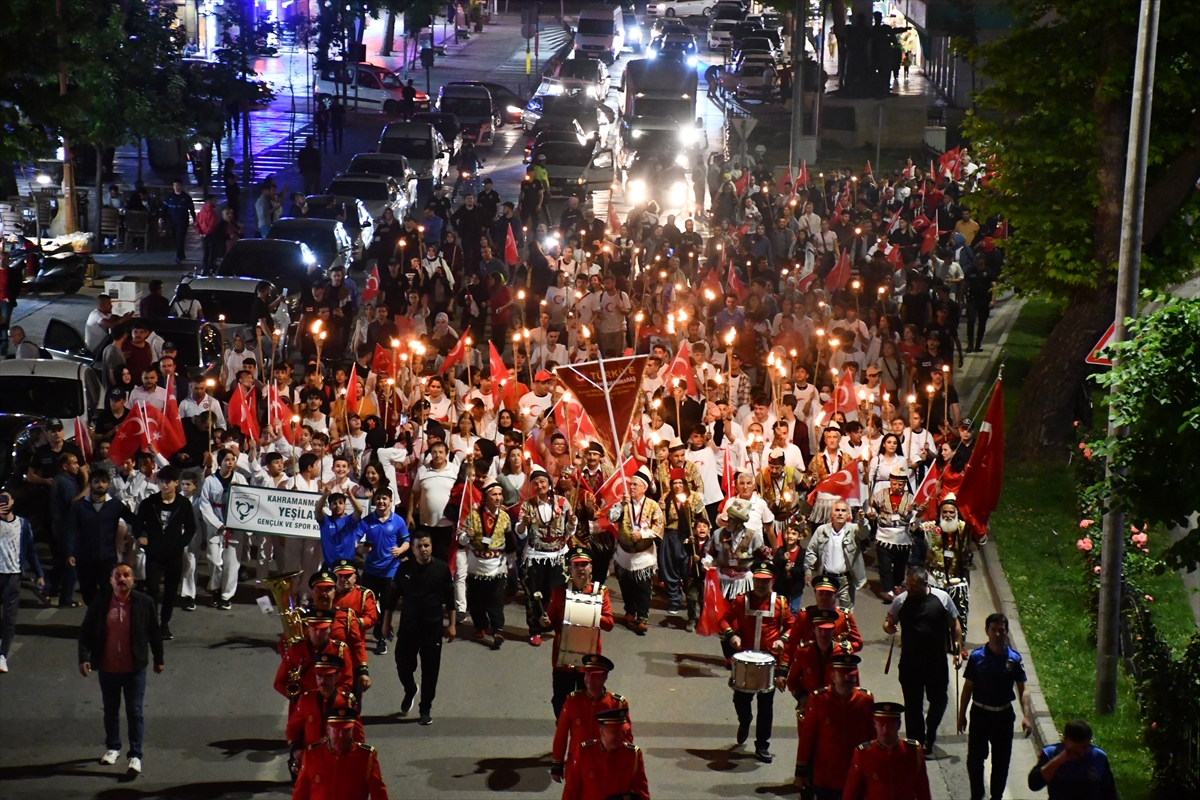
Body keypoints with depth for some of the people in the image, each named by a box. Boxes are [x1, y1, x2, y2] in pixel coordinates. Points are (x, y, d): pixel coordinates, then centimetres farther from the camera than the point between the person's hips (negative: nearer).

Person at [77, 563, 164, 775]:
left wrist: (158, 659, 9)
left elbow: (154, 633, 3)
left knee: (135, 712, 0)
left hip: (134, 668, -2)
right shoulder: (99, 603, -6)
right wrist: (84, 657, -13)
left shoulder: (144, 603, -8)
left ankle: (136, 755, 6)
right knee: (110, 710, 17)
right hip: (107, 668, 2)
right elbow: (86, 632, -2)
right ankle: (112, 747, 35)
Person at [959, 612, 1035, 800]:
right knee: (975, 758, 4)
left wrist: (1027, 716, -13)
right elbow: (968, 688, -1)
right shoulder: (977, 657, -8)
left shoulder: (1014, 659, -7)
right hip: (980, 713, -1)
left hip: (1004, 715, 1)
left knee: (1001, 760, 9)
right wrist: (961, 715, 2)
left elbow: (1022, 690, -4)